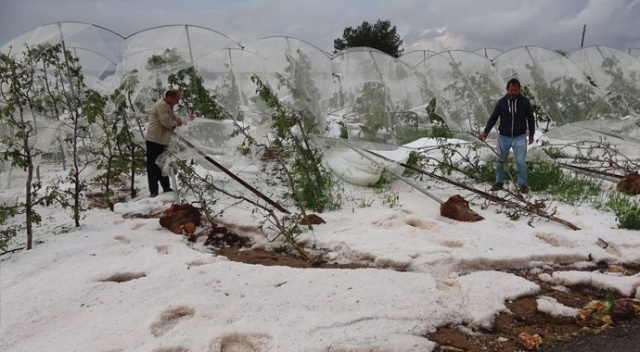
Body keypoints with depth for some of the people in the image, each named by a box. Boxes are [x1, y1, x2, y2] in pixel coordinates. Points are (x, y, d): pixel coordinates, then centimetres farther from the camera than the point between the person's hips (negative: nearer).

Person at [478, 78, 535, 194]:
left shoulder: (524, 102, -2)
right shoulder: (501, 102, -2)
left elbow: (530, 118, 8)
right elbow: (493, 117, 2)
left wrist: (531, 134, 8)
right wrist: (486, 131, -7)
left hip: (519, 137, -2)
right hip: (504, 136, 2)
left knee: (520, 161, -9)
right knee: (500, 160, 8)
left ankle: (522, 184, 4)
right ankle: (499, 182, 23)